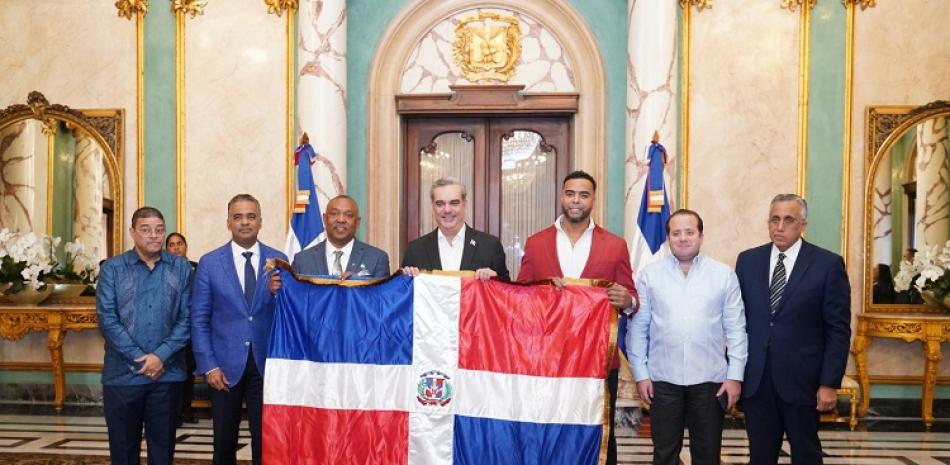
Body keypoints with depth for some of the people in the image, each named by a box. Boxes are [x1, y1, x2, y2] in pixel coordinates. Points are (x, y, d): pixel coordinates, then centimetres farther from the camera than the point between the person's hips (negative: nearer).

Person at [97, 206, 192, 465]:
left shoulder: (181, 269, 4)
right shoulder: (112, 268, 2)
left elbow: (187, 318, -1)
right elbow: (107, 318, -6)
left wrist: (161, 356, -13)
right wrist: (140, 359, -12)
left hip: (167, 374, 1)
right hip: (123, 374, 0)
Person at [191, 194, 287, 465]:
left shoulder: (279, 260, 2)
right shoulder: (209, 263, 1)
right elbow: (199, 320, 0)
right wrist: (208, 366, -6)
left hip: (266, 364, 0)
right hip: (225, 364, 0)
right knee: (224, 443, 13)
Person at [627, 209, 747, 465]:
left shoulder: (724, 275, 1)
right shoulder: (649, 275, 0)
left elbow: (736, 329, 1)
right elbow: (638, 328, 1)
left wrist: (735, 376, -3)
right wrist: (640, 374, -1)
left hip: (710, 379, 0)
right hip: (663, 379, 0)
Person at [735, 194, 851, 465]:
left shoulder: (828, 264, -5)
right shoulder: (747, 260, 5)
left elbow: (838, 329, -5)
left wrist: (830, 383, -10)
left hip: (801, 379, -2)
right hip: (755, 379, 2)